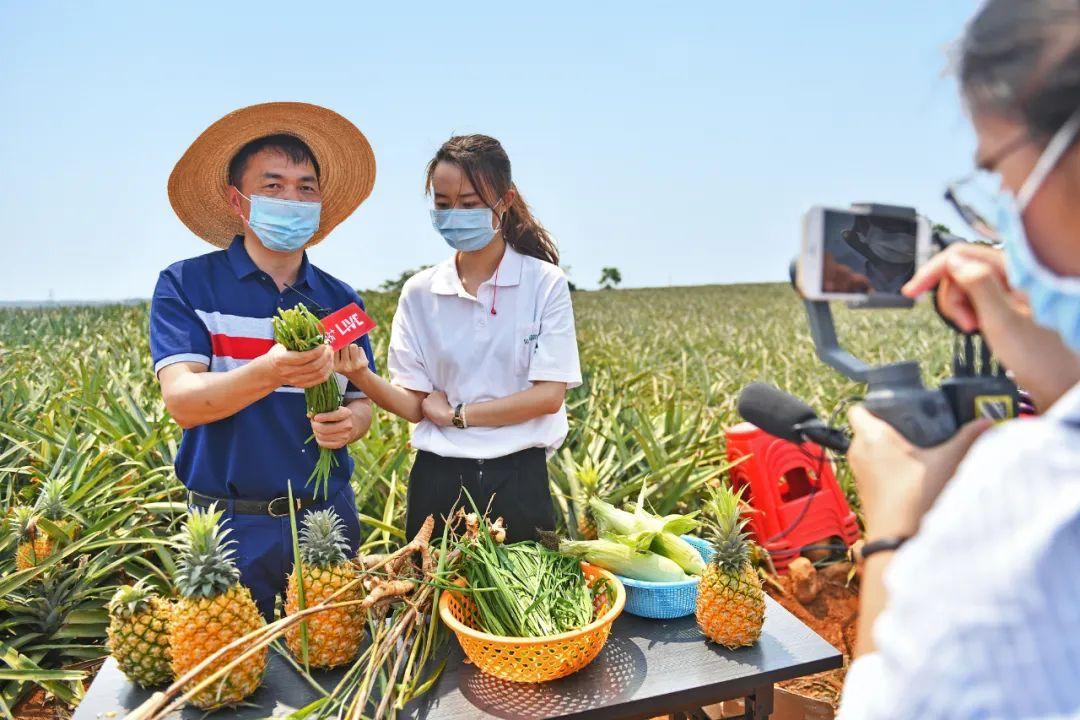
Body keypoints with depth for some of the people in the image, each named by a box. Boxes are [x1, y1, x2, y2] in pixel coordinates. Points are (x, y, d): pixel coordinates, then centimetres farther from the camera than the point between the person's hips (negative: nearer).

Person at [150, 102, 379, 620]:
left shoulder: (340, 300, 4)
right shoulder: (185, 285, -5)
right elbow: (181, 400, -16)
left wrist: (348, 421, -14)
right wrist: (269, 373, -34)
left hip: (328, 518, 3)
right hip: (230, 524, -2)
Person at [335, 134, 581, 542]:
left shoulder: (544, 283, -4)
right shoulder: (420, 292, 2)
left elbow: (549, 395, -10)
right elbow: (413, 404, -1)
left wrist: (456, 413, -10)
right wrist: (361, 375, -20)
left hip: (517, 480, -1)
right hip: (439, 481, 2)